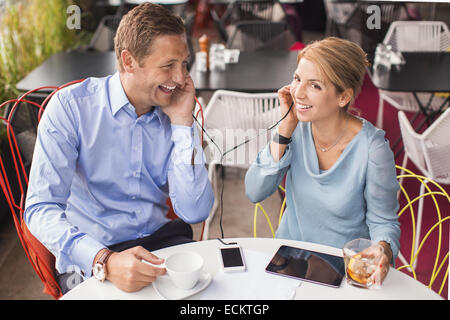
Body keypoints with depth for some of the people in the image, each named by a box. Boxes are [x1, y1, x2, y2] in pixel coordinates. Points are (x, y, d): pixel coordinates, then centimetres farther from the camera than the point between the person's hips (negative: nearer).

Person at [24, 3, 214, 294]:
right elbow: (41, 207, -17)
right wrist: (104, 260, -33)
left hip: (161, 241, 4)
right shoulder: (72, 106, -10)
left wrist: (182, 123, -13)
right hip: (90, 258, -3)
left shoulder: (174, 114, 1)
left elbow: (195, 213, -7)